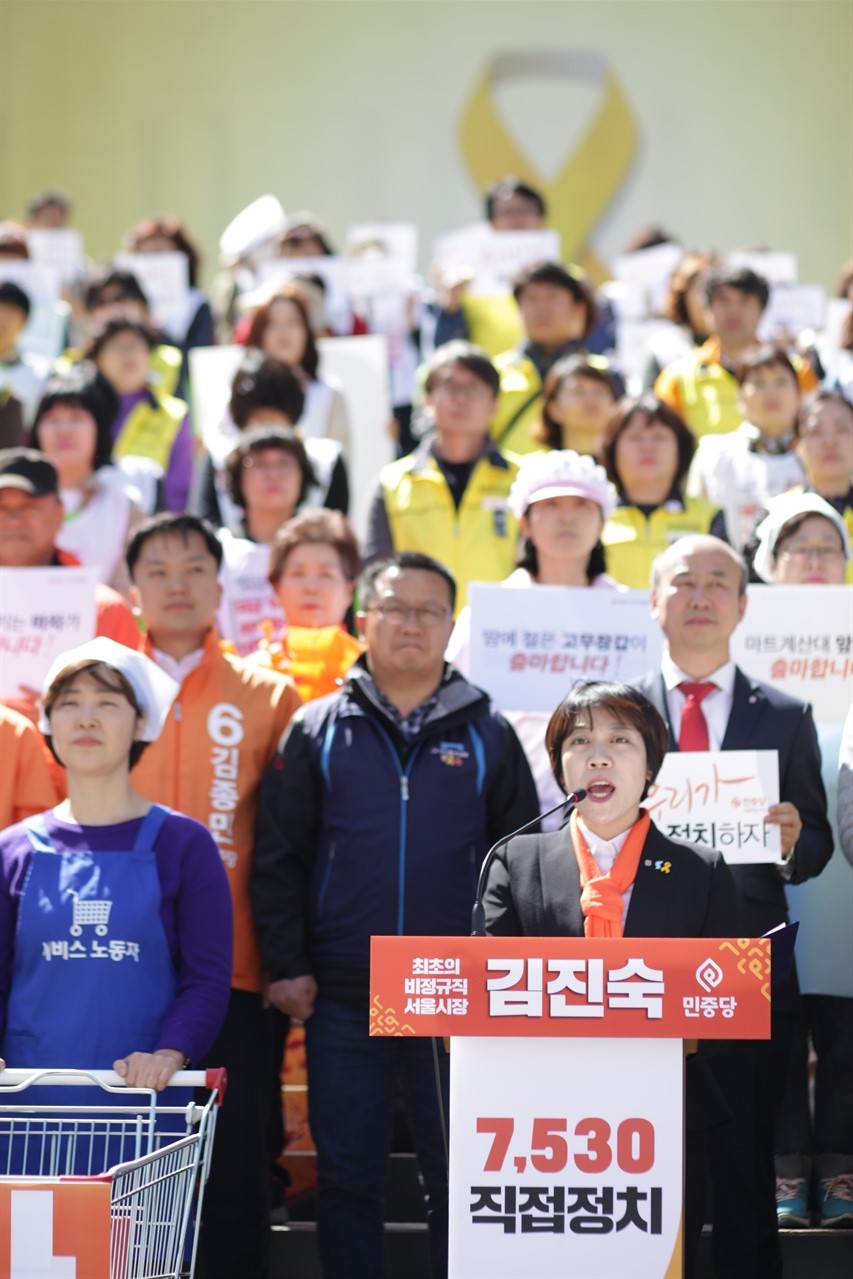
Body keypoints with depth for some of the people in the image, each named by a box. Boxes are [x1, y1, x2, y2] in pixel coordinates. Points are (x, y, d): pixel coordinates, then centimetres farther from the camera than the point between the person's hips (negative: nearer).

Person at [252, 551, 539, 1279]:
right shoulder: (317, 730, 6)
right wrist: (286, 965, -3)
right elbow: (277, 858, 4)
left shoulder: (487, 734, 6)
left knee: (461, 1179, 4)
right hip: (342, 1001, 0)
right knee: (347, 1177, 7)